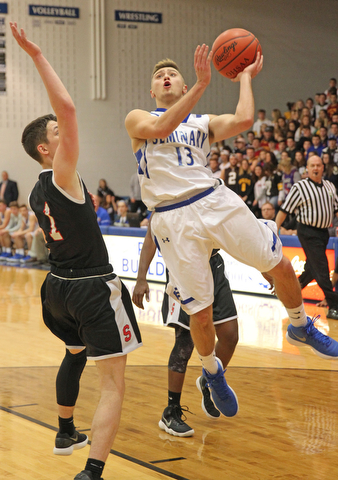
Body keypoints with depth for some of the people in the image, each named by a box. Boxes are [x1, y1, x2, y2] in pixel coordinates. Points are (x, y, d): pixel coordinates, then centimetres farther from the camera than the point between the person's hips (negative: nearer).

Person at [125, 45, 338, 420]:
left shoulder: (204, 122, 18)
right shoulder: (137, 119, 12)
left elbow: (244, 120, -4)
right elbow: (161, 128, -13)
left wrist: (245, 77, 10)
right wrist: (202, 84, -16)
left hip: (215, 202, 3)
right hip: (173, 219, -2)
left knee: (279, 265, 1)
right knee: (200, 313, -2)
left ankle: (301, 325, 31)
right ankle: (211, 371, 28)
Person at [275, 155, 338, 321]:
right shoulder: (300, 187, -7)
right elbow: (284, 210, -6)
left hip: (323, 231, 7)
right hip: (308, 231, -7)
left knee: (311, 269, 15)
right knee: (321, 269, -9)